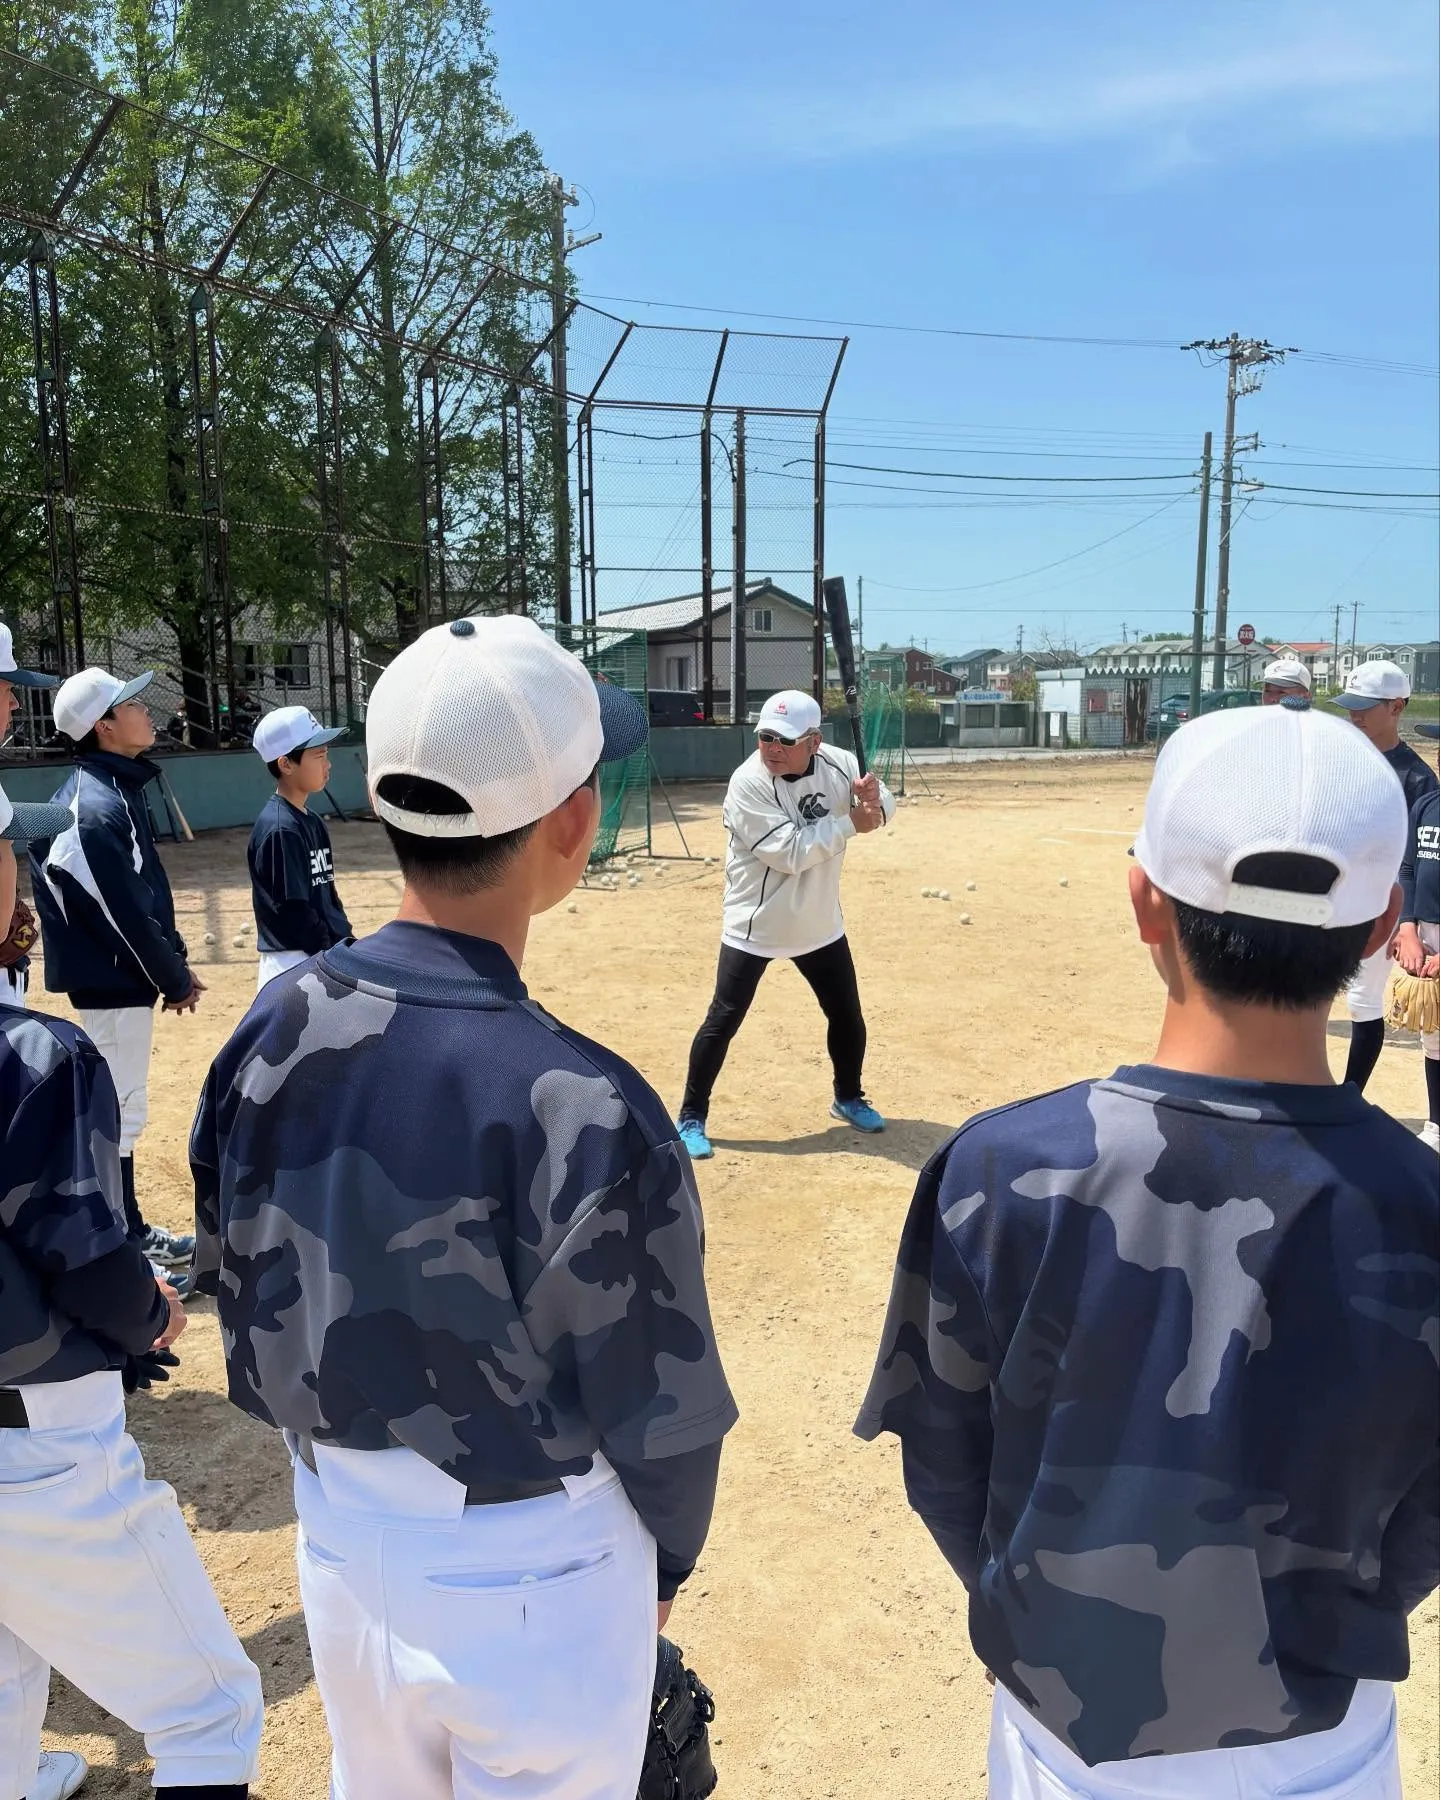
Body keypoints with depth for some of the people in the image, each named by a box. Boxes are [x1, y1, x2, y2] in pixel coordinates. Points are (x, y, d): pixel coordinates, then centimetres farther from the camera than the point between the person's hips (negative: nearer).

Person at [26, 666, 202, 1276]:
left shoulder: (112, 788, 9)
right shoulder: (98, 809, -22)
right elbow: (126, 913, -22)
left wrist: (176, 959, 12)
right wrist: (175, 979, -12)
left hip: (115, 972, 10)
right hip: (114, 977, -10)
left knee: (117, 1105, 19)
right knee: (119, 1110, 1)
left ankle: (126, 1230, 33)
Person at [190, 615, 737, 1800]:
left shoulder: (273, 1029, -13)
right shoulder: (583, 1111, -31)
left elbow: (237, 1289, 0)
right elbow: (657, 1405, -17)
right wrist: (663, 1564, 4)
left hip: (338, 1541, 5)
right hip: (530, 1576, -5)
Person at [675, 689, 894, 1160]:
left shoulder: (837, 763, -9)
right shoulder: (748, 784, -24)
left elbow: (884, 808, 2)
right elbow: (790, 853, -30)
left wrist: (873, 799, -22)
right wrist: (849, 822, -27)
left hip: (819, 923, 5)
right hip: (755, 927, -5)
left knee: (847, 1016, 15)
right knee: (722, 1022, -2)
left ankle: (849, 1098, 40)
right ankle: (692, 1118, 13)